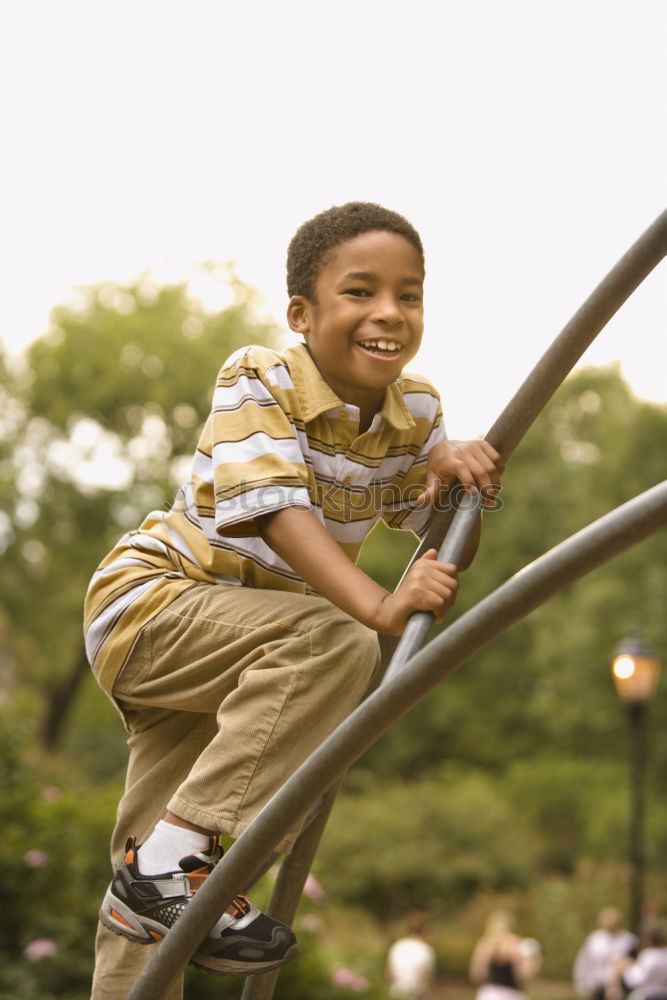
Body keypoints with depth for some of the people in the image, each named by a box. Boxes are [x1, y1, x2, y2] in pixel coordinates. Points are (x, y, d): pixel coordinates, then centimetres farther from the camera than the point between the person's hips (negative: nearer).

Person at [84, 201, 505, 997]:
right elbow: (276, 513, -35)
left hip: (228, 648, 7)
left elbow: (451, 553, -1)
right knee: (334, 644, -32)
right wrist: (379, 606, -47)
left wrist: (456, 468, -22)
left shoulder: (415, 411, -3)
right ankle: (176, 856, -27)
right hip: (149, 598, -7)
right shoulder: (257, 382, -22)